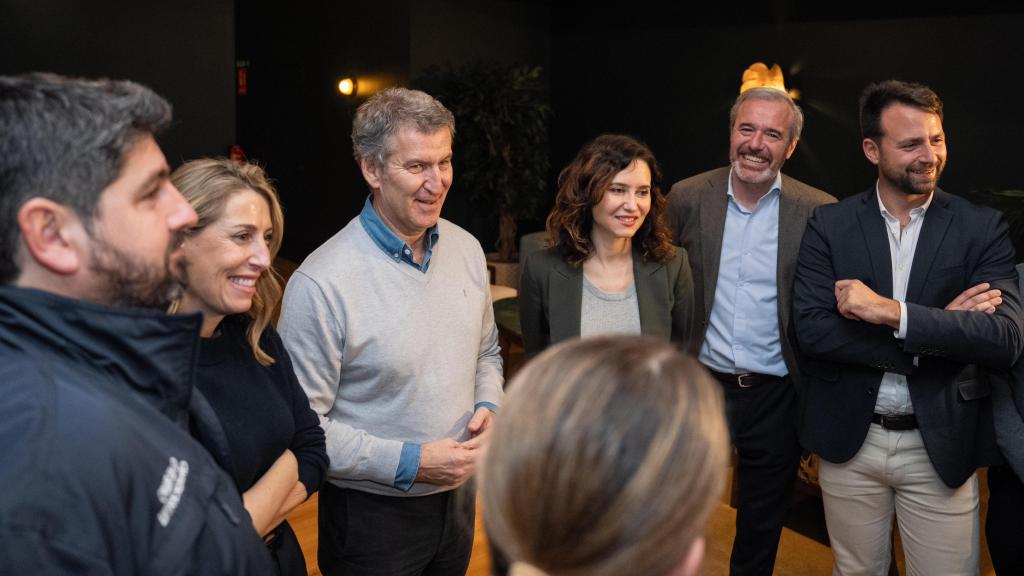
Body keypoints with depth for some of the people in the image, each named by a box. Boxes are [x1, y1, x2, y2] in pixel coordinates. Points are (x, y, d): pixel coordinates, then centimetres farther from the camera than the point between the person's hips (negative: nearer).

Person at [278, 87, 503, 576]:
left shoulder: (466, 249, -1)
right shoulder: (320, 285, -22)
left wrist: (488, 407, -6)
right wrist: (409, 462, -21)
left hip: (458, 496, 6)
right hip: (371, 513, -6)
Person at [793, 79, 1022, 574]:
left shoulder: (981, 228, -4)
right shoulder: (829, 225, -3)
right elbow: (811, 330, -15)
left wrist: (892, 312, -24)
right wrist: (938, 332, -19)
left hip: (941, 445, 0)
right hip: (849, 440, 1)